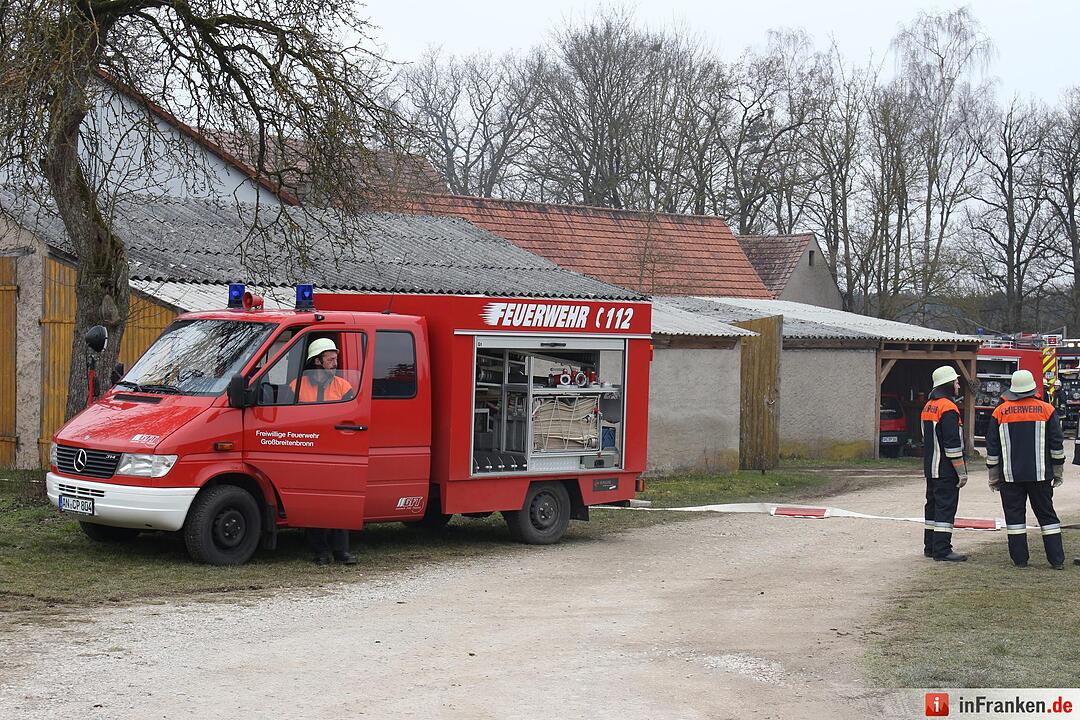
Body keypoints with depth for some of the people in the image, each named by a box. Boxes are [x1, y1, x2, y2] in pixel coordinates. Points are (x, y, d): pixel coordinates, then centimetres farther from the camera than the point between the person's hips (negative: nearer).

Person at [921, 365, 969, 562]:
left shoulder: (928, 406, 15)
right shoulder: (948, 408, -17)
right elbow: (953, 444, -20)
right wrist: (962, 472, -17)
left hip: (930, 468, 10)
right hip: (945, 470, -10)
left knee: (933, 505, 15)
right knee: (946, 507, -8)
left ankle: (930, 546, 20)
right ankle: (942, 550, -8)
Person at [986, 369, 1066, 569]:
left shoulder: (1000, 412, 1)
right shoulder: (1046, 410, 1)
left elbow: (992, 448, 3)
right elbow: (1057, 444, 3)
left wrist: (993, 476, 11)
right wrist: (1058, 472, 12)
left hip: (1010, 476, -1)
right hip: (1040, 474, 1)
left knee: (1015, 515, 5)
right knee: (1047, 514, 8)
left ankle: (1020, 559, 3)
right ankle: (1057, 559, 6)